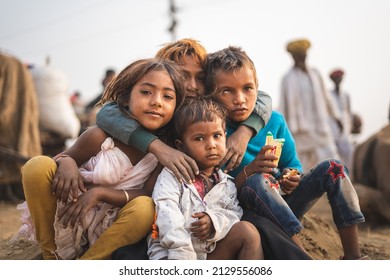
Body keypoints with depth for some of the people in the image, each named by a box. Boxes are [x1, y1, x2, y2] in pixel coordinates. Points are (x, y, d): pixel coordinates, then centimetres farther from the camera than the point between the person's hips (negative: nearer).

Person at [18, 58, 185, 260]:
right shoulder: (100, 136, -15)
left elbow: (149, 196, -13)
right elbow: (66, 158, 2)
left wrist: (100, 192, -26)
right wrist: (67, 163, -24)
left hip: (108, 230, 1)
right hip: (68, 216, 0)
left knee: (145, 208, -32)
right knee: (38, 166, -23)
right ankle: (50, 256, -6)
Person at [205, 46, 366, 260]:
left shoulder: (274, 121, 0)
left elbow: (291, 164, 13)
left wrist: (291, 177, -10)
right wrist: (249, 170, -31)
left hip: (284, 203, 6)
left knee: (332, 168, -7)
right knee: (257, 181, -35)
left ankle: (353, 256, -11)